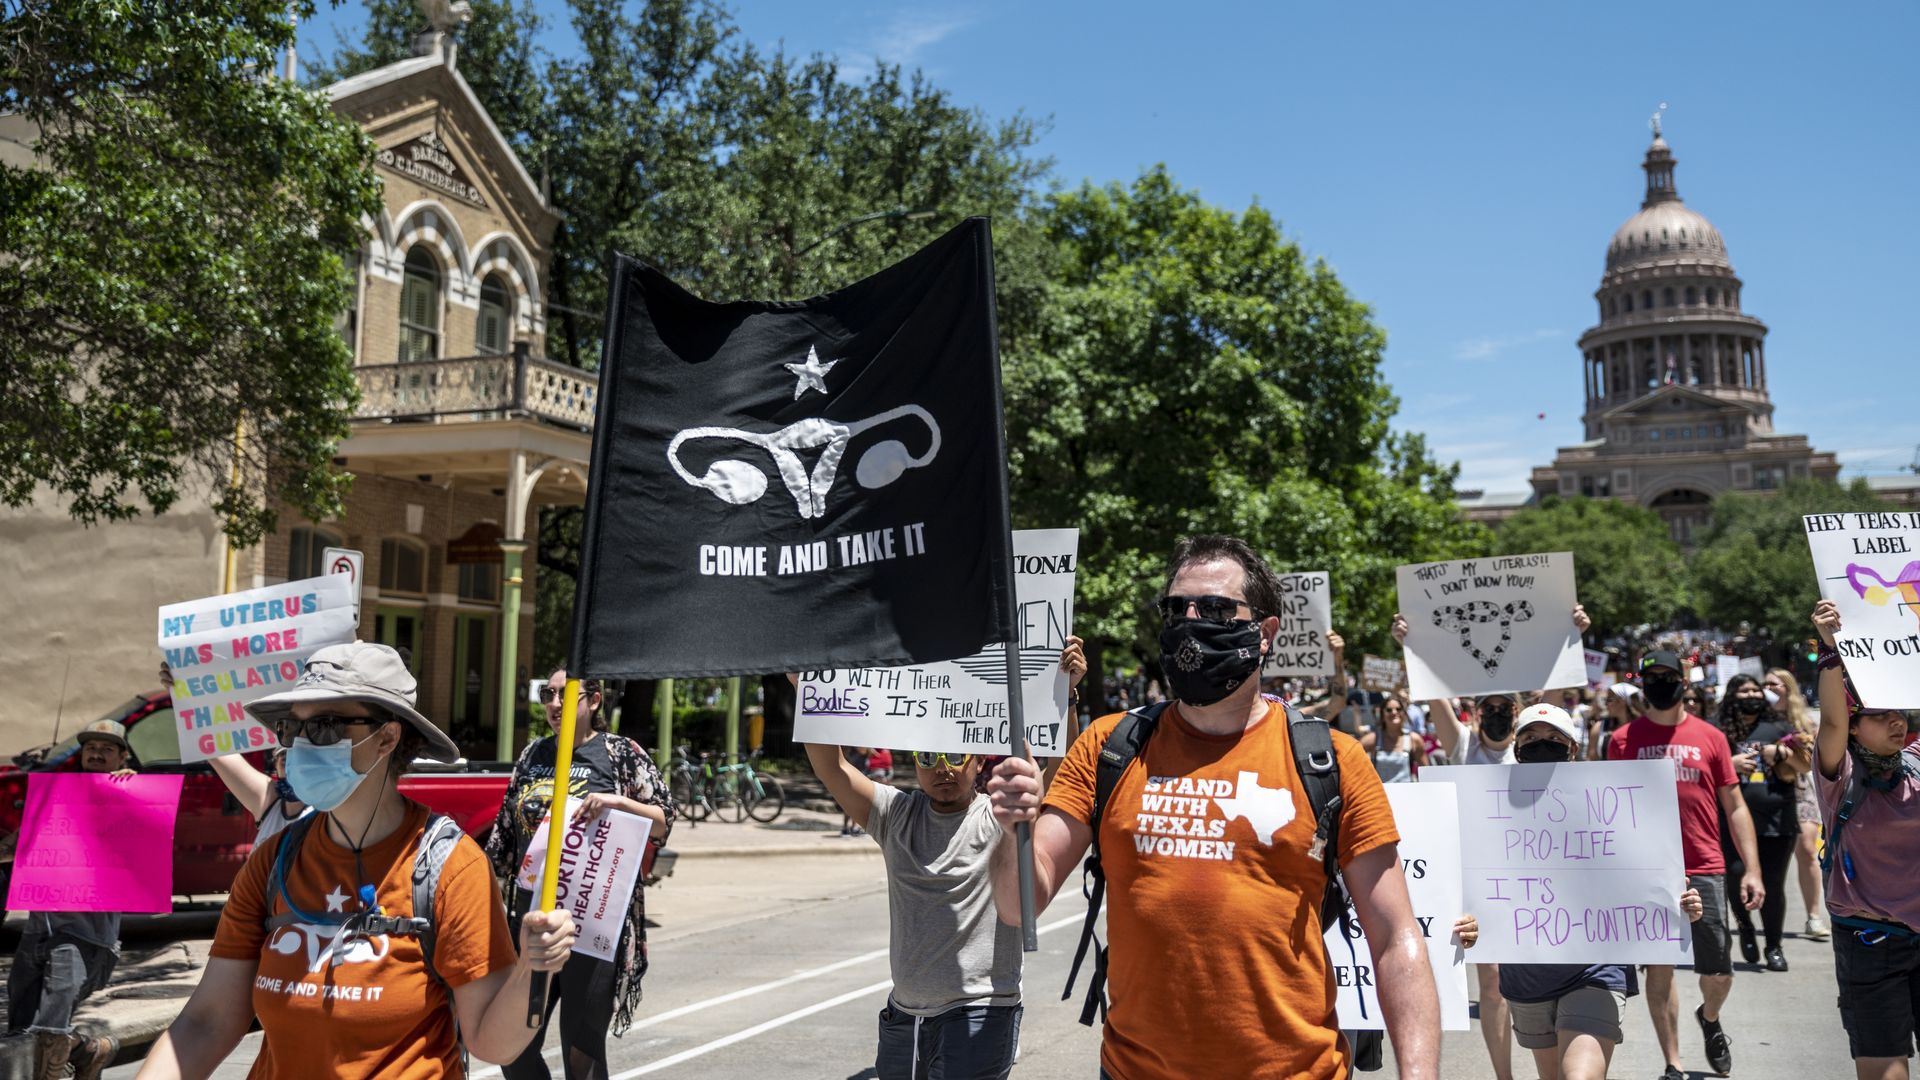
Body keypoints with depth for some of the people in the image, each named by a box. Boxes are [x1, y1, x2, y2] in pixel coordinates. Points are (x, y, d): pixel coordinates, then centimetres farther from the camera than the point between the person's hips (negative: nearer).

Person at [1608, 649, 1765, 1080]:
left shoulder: (1709, 736, 5)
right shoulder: (1622, 740, 4)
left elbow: (1735, 807, 7)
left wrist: (1752, 869, 0)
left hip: (1705, 871, 1)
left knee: (1718, 973, 4)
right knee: (1659, 968, 4)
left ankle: (1710, 1018, 38)